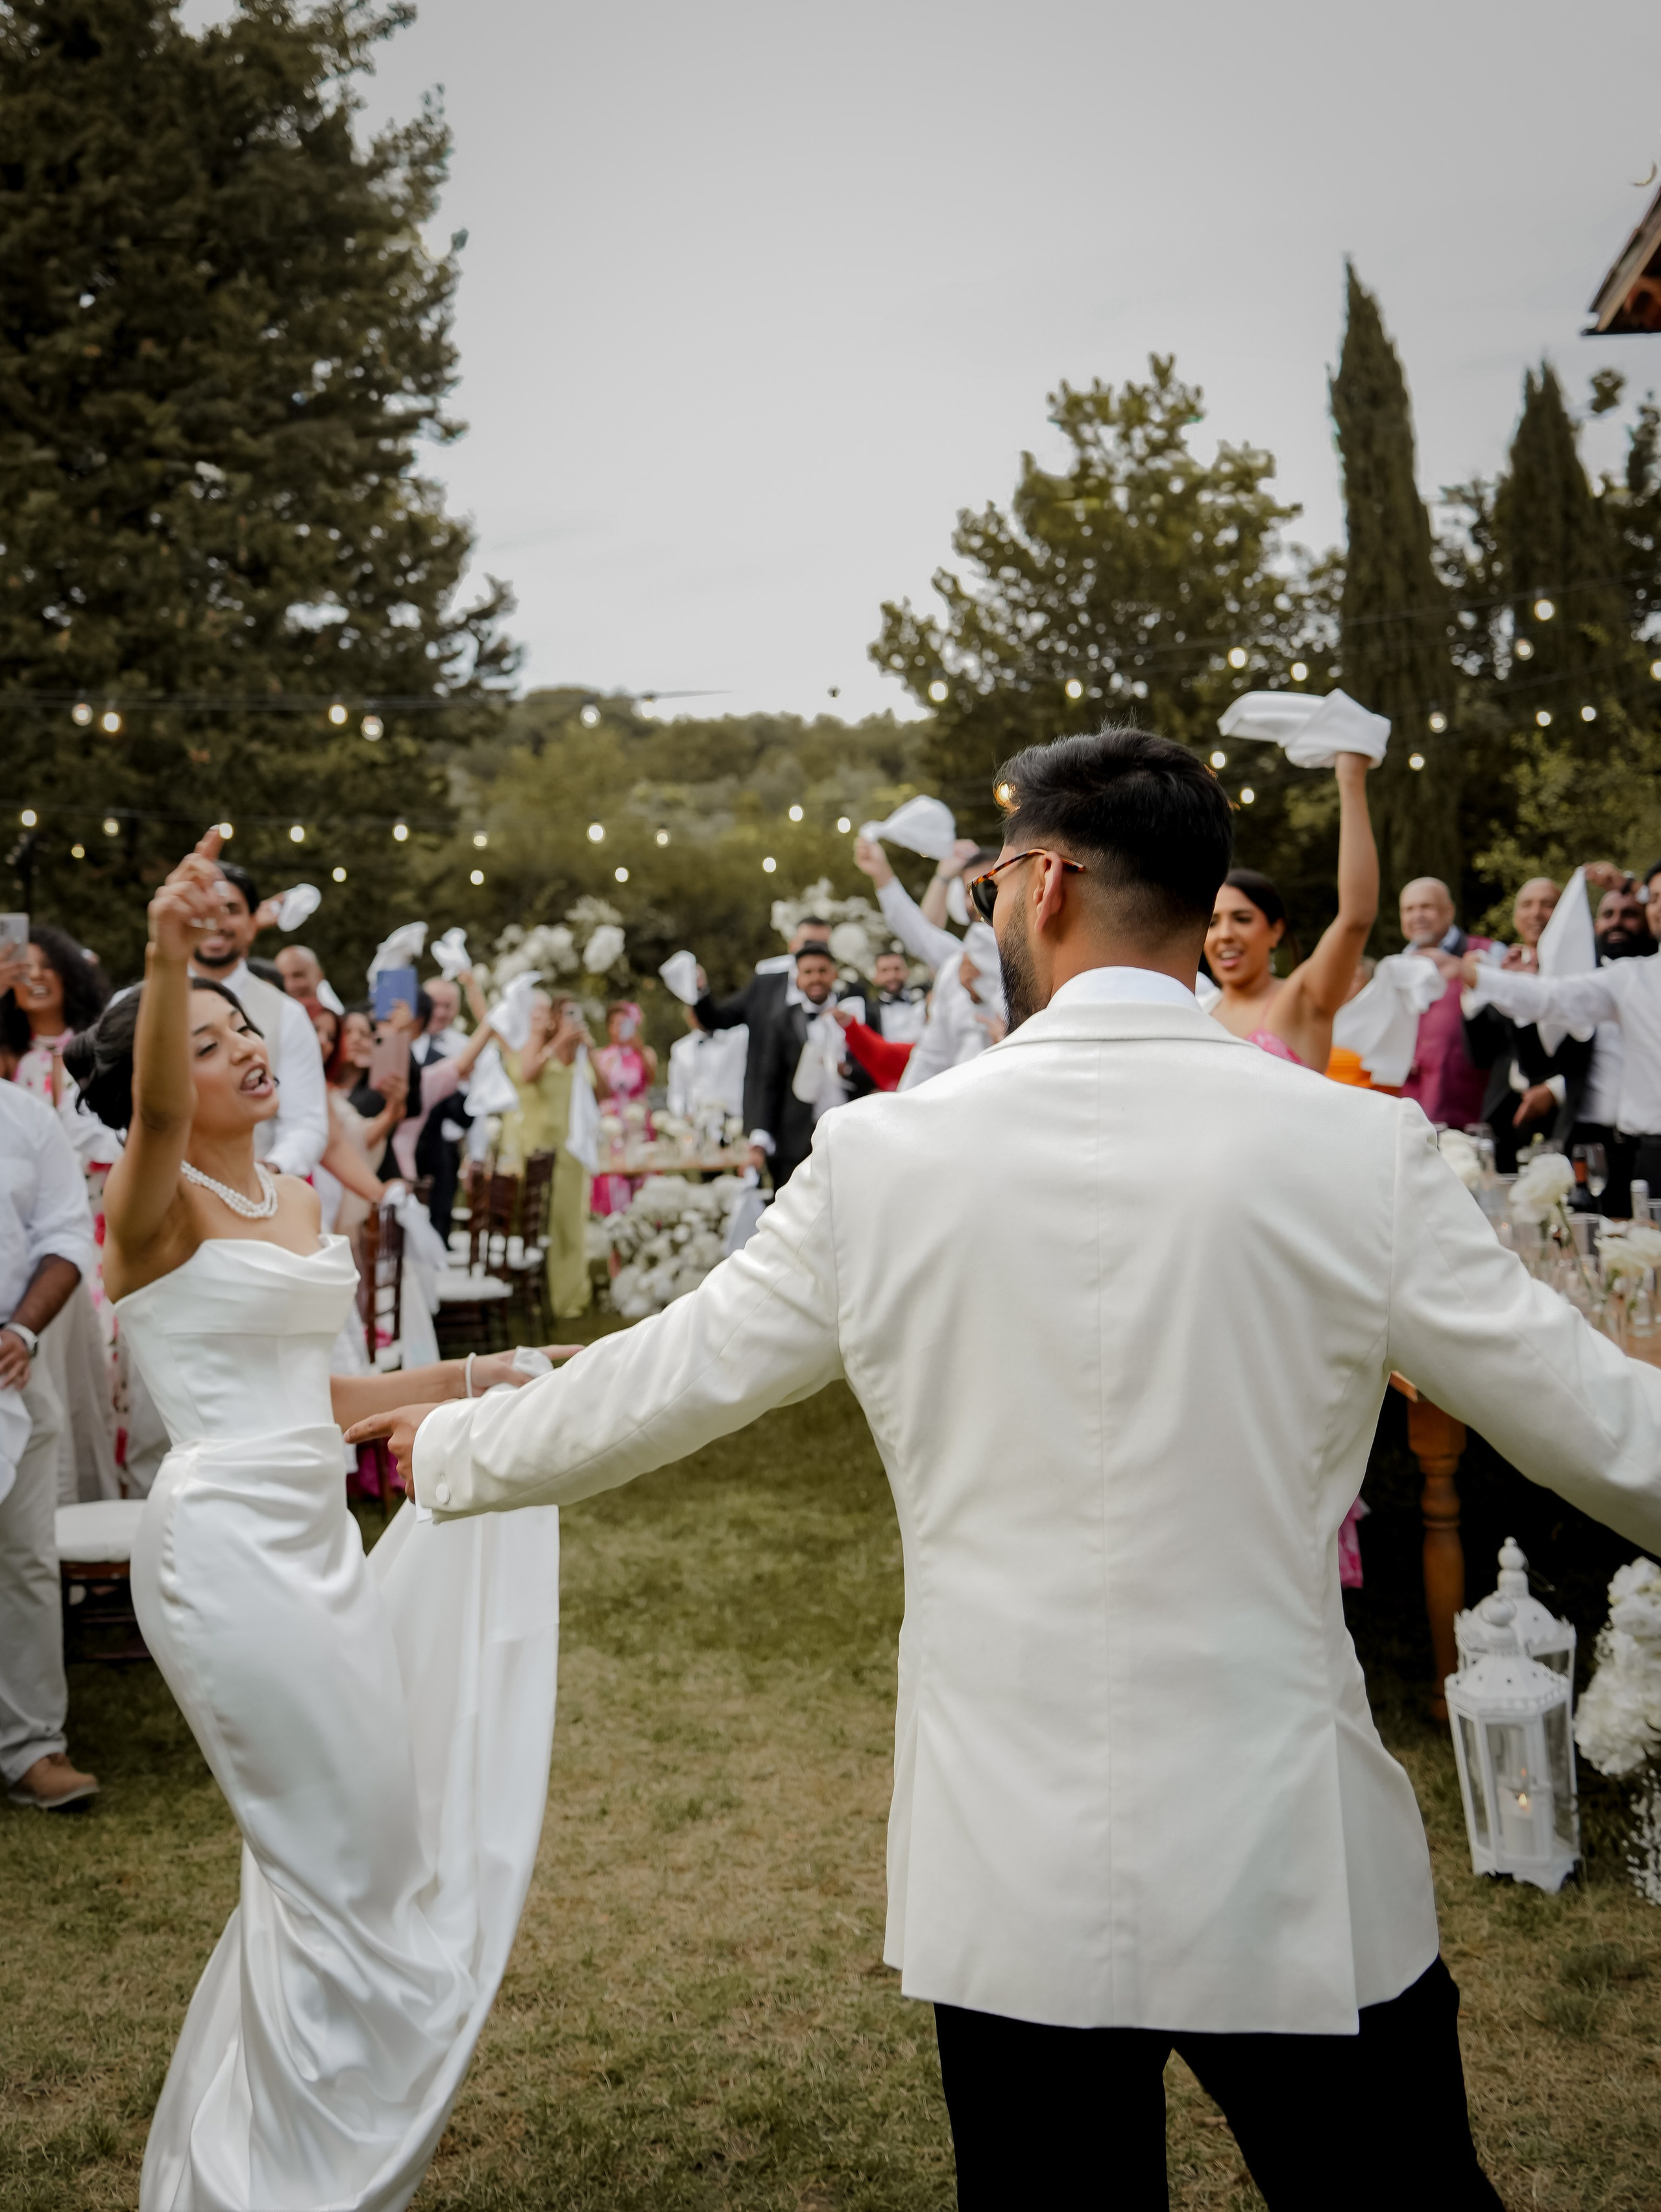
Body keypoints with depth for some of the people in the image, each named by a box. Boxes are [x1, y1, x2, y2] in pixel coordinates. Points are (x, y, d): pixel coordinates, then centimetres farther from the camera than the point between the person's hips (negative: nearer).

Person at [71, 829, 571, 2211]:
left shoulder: (299, 1199, 12)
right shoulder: (158, 1206, -12)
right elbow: (157, 1110, -37)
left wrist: (465, 1379, 17)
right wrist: (167, 954, -55)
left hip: (313, 1538, 8)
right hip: (228, 1544, -8)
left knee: (326, 1863, 20)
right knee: (352, 1866, 1)